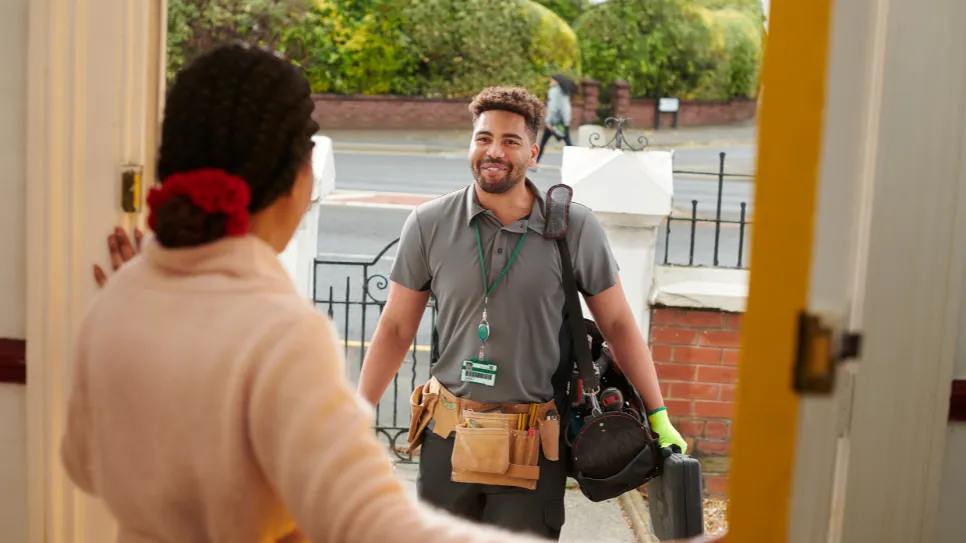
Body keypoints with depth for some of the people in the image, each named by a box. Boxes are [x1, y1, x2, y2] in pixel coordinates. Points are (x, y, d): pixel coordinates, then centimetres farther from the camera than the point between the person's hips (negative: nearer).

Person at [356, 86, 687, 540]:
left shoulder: (576, 229, -5)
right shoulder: (429, 225, -2)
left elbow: (618, 324, 3)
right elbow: (396, 328, 5)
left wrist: (659, 418, 2)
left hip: (533, 449, -1)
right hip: (447, 439, 2)